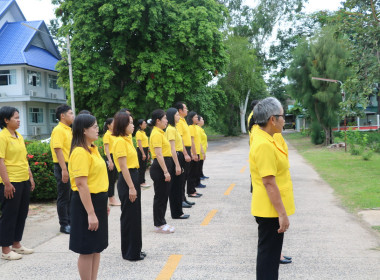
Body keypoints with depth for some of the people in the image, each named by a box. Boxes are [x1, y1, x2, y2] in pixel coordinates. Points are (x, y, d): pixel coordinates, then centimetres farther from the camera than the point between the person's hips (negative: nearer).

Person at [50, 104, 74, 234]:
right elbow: (58, 150, -21)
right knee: (64, 197, -1)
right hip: (63, 167, -9)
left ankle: (70, 221, 26)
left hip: (71, 166, 9)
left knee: (71, 196, 15)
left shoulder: (68, 130, 15)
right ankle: (64, 225, 8)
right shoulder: (59, 130, -14)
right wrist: (64, 169, -25)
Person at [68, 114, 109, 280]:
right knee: (87, 250, 3)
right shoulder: (80, 152, -19)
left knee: (97, 247, 17)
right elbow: (81, 184, -23)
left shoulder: (92, 149, 11)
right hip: (86, 202, -9)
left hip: (99, 200, 9)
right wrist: (90, 213, -24)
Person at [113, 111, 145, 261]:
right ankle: (130, 253, 10)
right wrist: (131, 187, -20)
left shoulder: (127, 139, 14)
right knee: (129, 216, -1)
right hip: (127, 181, -10)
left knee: (135, 215, 15)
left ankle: (135, 249, 26)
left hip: (133, 177, 10)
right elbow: (123, 166, -19)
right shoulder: (120, 141, -15)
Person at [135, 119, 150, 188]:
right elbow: (139, 144, -18)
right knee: (141, 167, -4)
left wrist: (147, 153, 19)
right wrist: (143, 154, -20)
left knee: (144, 167, 11)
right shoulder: (139, 133, -12)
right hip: (141, 151, -9)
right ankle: (141, 182, 2)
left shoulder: (144, 132, 16)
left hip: (145, 150, 9)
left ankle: (142, 181, 18)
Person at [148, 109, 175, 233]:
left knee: (164, 196, 14)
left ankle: (161, 222, 23)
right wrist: (165, 172, -23)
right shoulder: (156, 134, -15)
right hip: (160, 167, -10)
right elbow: (159, 155, -21)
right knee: (160, 197, -2)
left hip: (163, 167, 10)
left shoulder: (160, 133, 16)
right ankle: (159, 225, 8)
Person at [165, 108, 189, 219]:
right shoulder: (171, 129, -14)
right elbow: (172, 149, -20)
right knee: (175, 187, -3)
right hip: (175, 159, -10)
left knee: (178, 186, 13)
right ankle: (176, 213, 5)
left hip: (178, 157, 10)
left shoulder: (174, 128, 17)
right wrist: (177, 165, -22)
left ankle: (178, 212, 20)